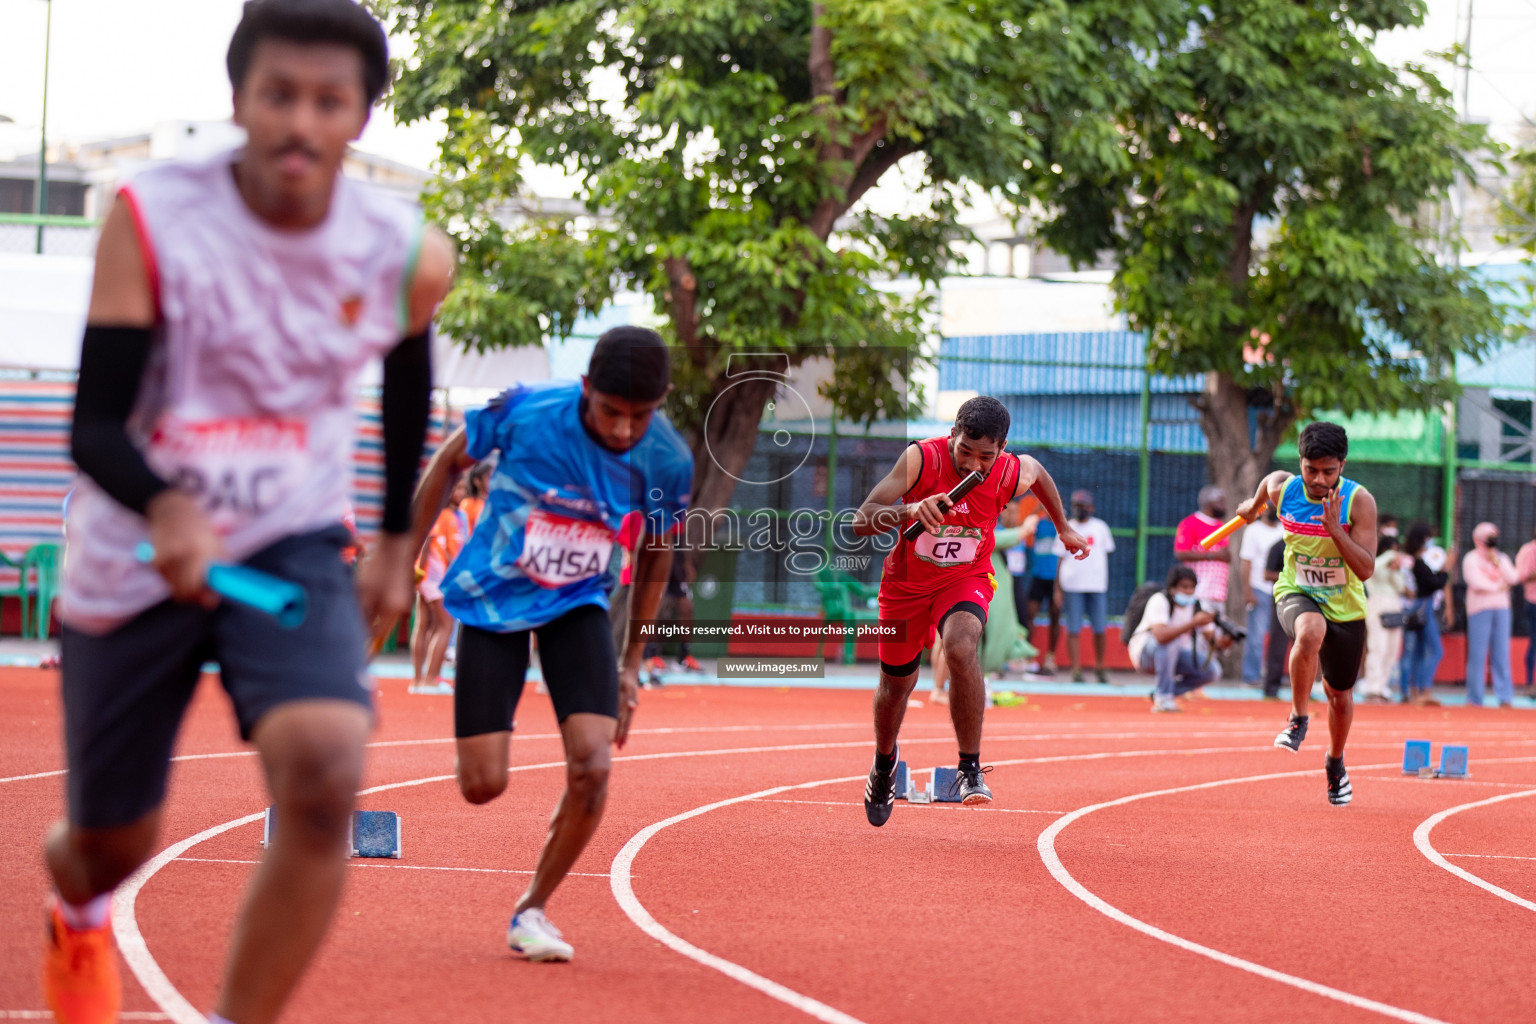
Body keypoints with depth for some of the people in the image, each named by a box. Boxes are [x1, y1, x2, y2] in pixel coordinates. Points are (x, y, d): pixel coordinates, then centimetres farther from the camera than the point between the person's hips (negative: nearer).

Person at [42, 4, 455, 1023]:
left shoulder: (406, 255, -10)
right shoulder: (150, 220, -18)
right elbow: (96, 424, -19)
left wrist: (398, 537, 19)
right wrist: (163, 508, -40)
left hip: (292, 553, 1)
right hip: (135, 558, 0)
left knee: (323, 776, -29)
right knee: (112, 843, 13)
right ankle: (78, 911, 54)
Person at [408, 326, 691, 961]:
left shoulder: (667, 461, -16)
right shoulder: (525, 410, -24)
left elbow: (654, 555, 3)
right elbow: (448, 462, -4)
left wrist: (631, 664, 9)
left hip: (578, 605, 1)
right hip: (492, 599, -1)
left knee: (592, 766, -19)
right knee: (482, 785, -6)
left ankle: (532, 909, 4)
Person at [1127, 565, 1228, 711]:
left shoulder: (1196, 605, -6)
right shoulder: (1160, 601, -25)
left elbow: (1211, 639, -10)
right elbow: (1160, 635, -42)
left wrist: (1220, 642, -34)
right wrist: (1193, 623, -46)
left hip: (1173, 655, 6)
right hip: (1143, 653, -6)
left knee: (1212, 670, -14)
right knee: (1170, 639, -37)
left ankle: (1159, 696, 2)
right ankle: (1163, 698, -27)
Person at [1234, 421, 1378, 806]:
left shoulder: (1359, 502, -21)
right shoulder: (1280, 487, -15)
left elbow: (1366, 569, -25)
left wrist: (1334, 528, -36)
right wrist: (1251, 507, 32)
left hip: (1345, 608, 1)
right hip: (1296, 593, -1)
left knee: (1339, 694, 15)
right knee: (1310, 631, -38)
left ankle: (1335, 764, 44)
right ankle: (1298, 719, -18)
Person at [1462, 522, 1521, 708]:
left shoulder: (1502, 558, 16)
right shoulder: (1471, 559, 0)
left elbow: (1513, 578, 3)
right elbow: (1476, 583, -12)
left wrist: (1497, 562, -4)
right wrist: (1499, 586, -2)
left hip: (1501, 609, 4)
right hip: (1480, 609, -4)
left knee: (1501, 654, 1)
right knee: (1478, 654, -6)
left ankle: (1505, 697, 1)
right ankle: (1475, 698, -1)